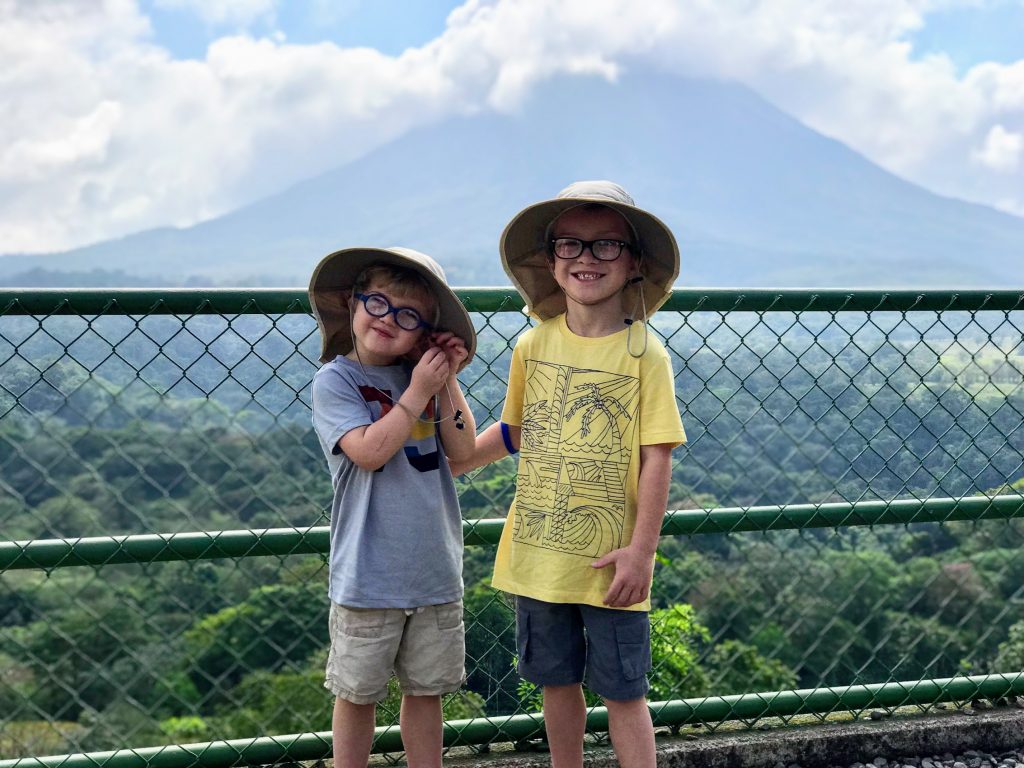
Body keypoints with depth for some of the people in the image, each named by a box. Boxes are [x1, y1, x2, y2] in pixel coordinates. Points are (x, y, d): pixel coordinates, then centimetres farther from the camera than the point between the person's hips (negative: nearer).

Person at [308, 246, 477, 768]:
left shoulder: (426, 377, 4)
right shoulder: (335, 381, -8)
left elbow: (462, 451, -1)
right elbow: (369, 451, -20)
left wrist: (447, 381, -7)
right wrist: (417, 392, -17)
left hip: (435, 568, 4)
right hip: (368, 577, -4)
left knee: (426, 688, 16)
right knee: (357, 693, 9)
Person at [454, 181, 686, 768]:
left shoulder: (643, 352, -12)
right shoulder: (533, 346, 0)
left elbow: (657, 457, -12)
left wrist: (641, 550, -15)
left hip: (611, 561, -4)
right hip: (539, 554, 4)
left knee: (623, 692, 5)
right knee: (558, 681, 18)